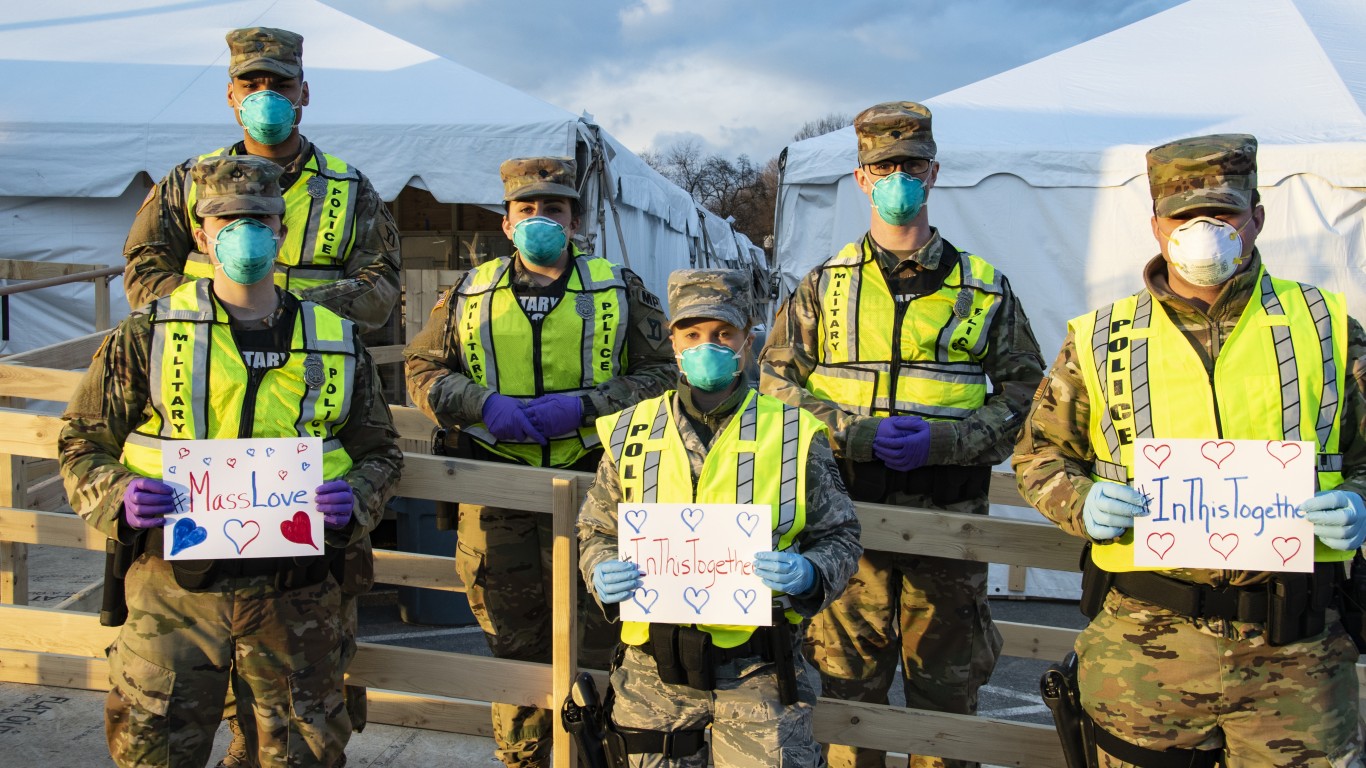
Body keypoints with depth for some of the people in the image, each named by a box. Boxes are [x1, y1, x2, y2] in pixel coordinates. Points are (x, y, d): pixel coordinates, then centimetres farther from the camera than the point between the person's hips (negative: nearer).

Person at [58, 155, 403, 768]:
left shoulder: (336, 343, 5)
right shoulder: (148, 335, 1)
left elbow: (380, 452, 13)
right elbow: (83, 443, 7)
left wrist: (354, 500, -8)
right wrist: (116, 496, -13)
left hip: (296, 597, 1)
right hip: (175, 586, -1)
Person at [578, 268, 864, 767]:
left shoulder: (794, 436, -1)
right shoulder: (631, 434, 5)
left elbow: (840, 537, 4)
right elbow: (597, 532, 13)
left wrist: (808, 575, -17)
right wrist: (602, 575, -9)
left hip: (757, 669, -2)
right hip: (655, 669, 2)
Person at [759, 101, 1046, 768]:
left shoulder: (983, 288, 7)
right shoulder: (823, 287, 8)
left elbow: (1023, 389, 5)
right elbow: (775, 381, 5)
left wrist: (942, 441, -11)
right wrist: (856, 434, -11)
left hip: (949, 524, 0)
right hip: (846, 519, 0)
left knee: (947, 693, 11)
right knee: (845, 688, 8)